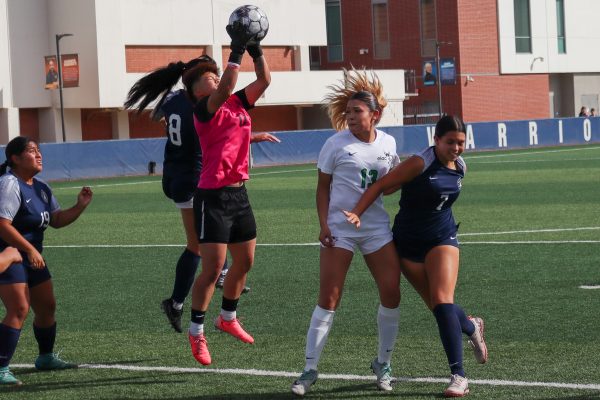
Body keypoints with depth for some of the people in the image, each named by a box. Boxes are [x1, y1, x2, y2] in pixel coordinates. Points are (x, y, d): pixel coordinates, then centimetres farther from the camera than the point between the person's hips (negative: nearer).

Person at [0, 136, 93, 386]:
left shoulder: (41, 189, 11)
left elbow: (56, 220, 18)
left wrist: (80, 206, 3)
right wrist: (30, 249, -27)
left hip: (31, 258, 9)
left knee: (47, 306, 15)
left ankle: (46, 357, 36)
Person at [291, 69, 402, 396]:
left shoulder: (387, 144, 4)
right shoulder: (337, 144, -6)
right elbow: (323, 188, -2)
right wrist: (324, 224, -12)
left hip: (376, 228, 3)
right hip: (339, 230, -3)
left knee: (391, 294, -2)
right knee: (328, 299, -6)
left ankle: (383, 364, 17)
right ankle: (310, 369, 0)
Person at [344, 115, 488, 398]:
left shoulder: (460, 167, 0)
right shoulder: (421, 163, -18)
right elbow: (382, 185, -19)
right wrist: (357, 213, -30)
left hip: (442, 239, 2)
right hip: (409, 243, -2)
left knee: (442, 301, -17)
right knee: (437, 306, 4)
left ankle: (458, 376, -17)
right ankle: (471, 327, 39)